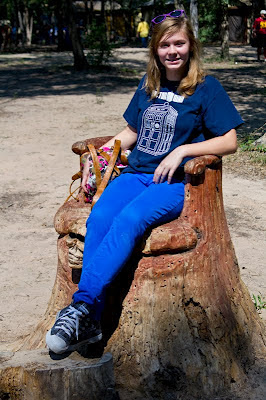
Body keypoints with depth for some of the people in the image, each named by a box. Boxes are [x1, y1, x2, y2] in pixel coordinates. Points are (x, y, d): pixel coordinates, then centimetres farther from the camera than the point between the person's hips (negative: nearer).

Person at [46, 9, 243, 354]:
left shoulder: (206, 88, 1)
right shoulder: (148, 85, 17)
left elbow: (229, 142, -2)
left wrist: (181, 151, -13)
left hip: (175, 183, -4)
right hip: (136, 173, 4)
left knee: (129, 220, -34)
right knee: (99, 217, -27)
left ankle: (82, 304, -35)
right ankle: (89, 323, -32)